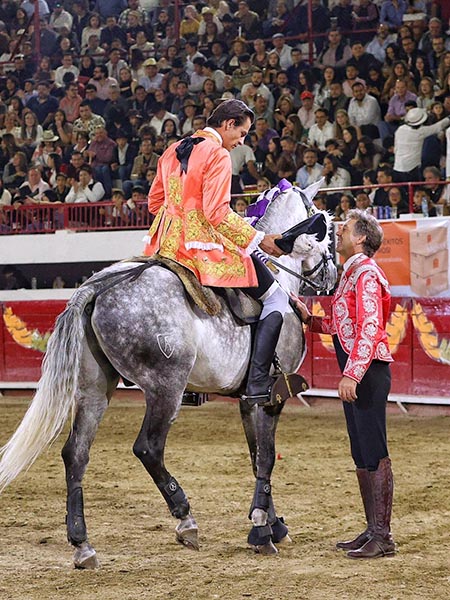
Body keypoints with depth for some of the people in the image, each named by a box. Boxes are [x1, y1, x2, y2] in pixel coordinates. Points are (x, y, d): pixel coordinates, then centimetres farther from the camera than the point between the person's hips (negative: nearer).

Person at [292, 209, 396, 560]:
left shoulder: (366, 274, -12)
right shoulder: (352, 274, 19)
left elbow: (369, 329, -21)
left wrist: (352, 374, -28)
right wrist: (310, 319, 16)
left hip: (368, 372, -11)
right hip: (356, 374, 11)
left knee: (375, 454, -9)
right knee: (362, 455, 13)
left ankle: (383, 537, -8)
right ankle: (373, 530, 20)